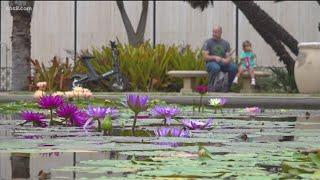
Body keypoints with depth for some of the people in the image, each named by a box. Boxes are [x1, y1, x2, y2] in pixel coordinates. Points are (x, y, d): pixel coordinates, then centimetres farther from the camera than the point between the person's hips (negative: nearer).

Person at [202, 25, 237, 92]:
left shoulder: (226, 43, 10)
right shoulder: (208, 42, -1)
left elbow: (228, 57, 4)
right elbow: (205, 57, -8)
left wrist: (227, 60, -21)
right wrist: (214, 57, -25)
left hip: (222, 63, 4)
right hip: (211, 63, -4)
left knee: (234, 67, -24)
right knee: (216, 67, -39)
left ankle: (228, 86, -7)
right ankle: (210, 86, -20)